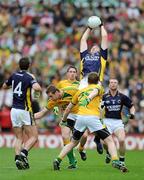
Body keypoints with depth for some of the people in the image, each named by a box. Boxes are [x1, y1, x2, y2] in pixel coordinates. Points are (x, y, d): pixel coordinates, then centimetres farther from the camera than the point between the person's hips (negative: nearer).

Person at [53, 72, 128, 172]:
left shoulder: (80, 91, 28)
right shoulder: (99, 87, 16)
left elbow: (68, 109, 33)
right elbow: (95, 91, -12)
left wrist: (63, 120, 47)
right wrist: (90, 98, -32)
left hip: (80, 117, 4)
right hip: (93, 118, -4)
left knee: (73, 143, 23)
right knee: (110, 141, 3)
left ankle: (58, 160, 15)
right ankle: (115, 161, -15)